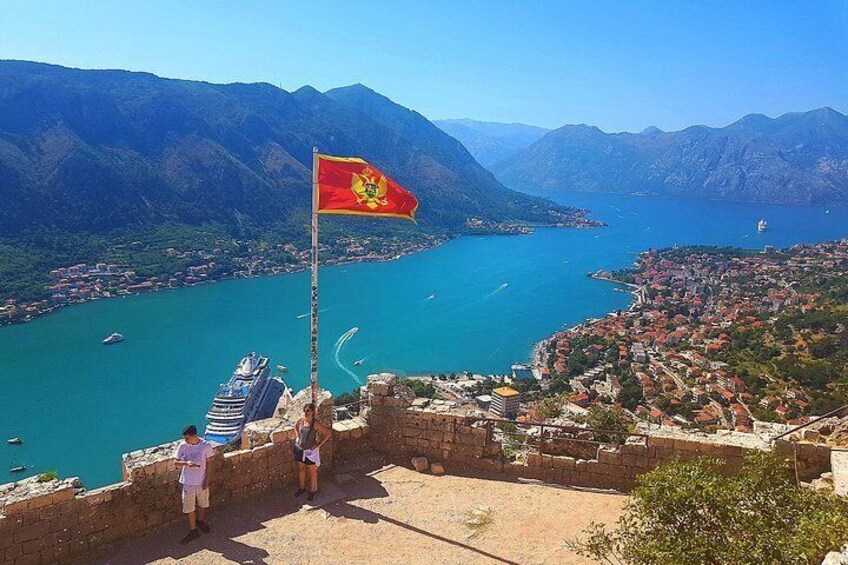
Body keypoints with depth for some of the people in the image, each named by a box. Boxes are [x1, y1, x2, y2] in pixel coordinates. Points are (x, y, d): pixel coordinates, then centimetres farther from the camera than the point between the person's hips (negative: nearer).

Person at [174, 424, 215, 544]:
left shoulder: (206, 446, -16)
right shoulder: (182, 446, -13)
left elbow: (208, 463, -7)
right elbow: (176, 462, -4)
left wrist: (207, 479, -8)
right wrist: (186, 463, -25)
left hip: (202, 481, 0)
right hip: (188, 482, 0)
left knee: (202, 503, 20)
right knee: (189, 507, 7)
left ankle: (200, 521, 47)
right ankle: (193, 531, 22)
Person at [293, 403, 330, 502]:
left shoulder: (316, 424, -23)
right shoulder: (301, 421, -8)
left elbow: (328, 434, -18)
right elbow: (295, 427, 16)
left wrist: (319, 444, -16)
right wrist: (297, 437, 4)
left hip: (311, 451, -5)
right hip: (300, 449, 5)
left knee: (312, 472, 13)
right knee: (301, 469, 21)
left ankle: (312, 491, 31)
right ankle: (302, 488, 42)